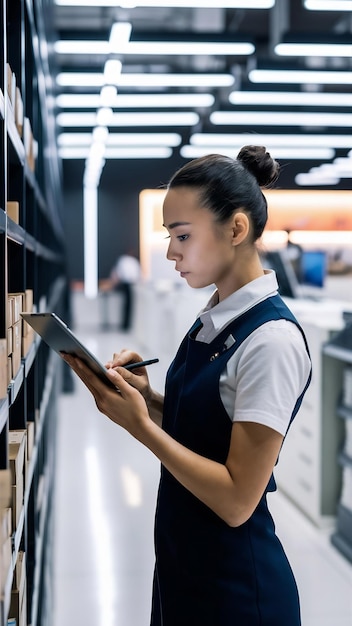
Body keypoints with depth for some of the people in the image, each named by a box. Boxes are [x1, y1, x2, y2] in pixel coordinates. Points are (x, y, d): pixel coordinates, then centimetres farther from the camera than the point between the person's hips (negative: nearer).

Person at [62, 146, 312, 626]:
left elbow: (237, 500, -22)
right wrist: (149, 397, -6)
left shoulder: (272, 340, -23)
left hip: (235, 584, -8)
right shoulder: (212, 320, 3)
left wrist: (139, 424, -23)